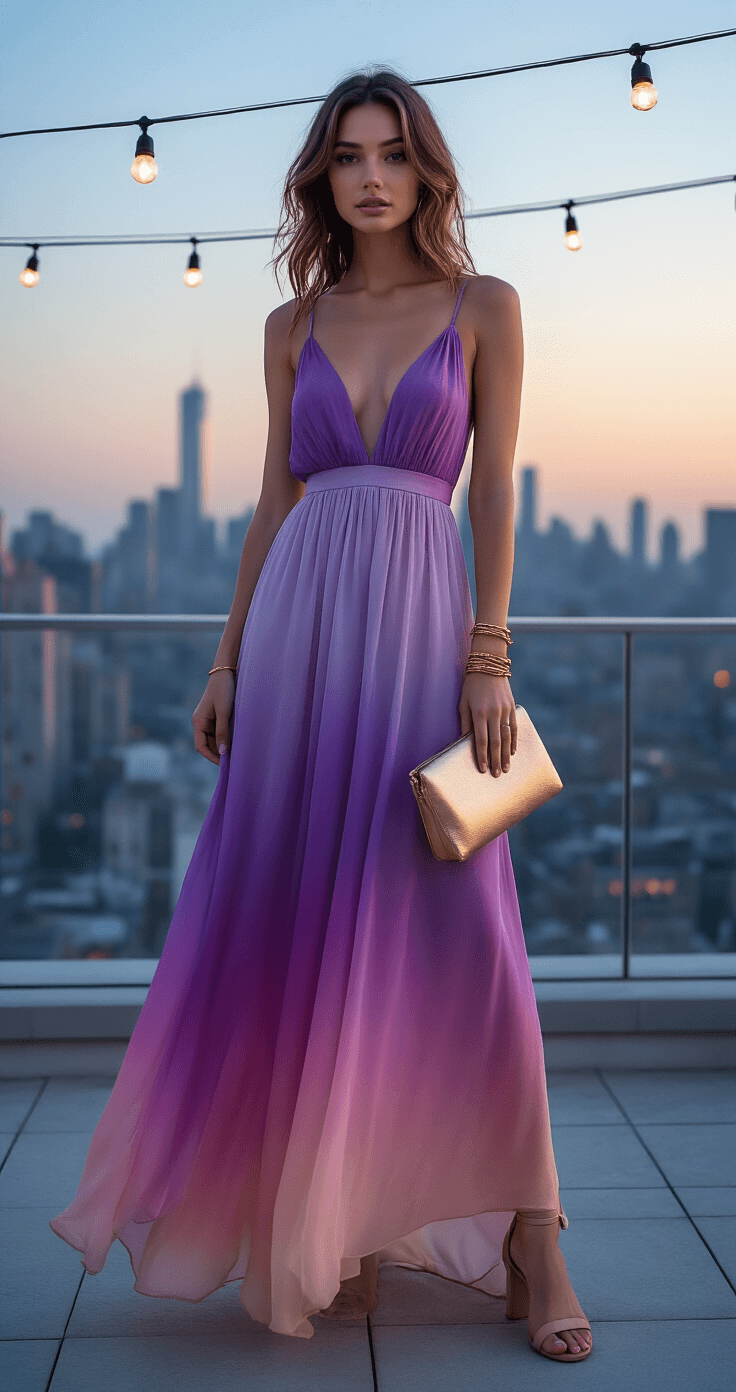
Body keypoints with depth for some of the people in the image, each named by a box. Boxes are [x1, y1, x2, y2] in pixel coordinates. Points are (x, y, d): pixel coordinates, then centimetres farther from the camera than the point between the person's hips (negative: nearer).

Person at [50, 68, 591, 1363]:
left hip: (419, 623, -3)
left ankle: (527, 1238, 6)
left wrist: (489, 660, -8)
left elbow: (495, 491, 1)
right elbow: (273, 501, 14)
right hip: (299, 625, 3)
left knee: (451, 930, -7)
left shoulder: (483, 308, 6)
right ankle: (335, 1228, 18)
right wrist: (228, 658, 8)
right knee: (302, 929, 3)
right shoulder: (293, 325, 14)